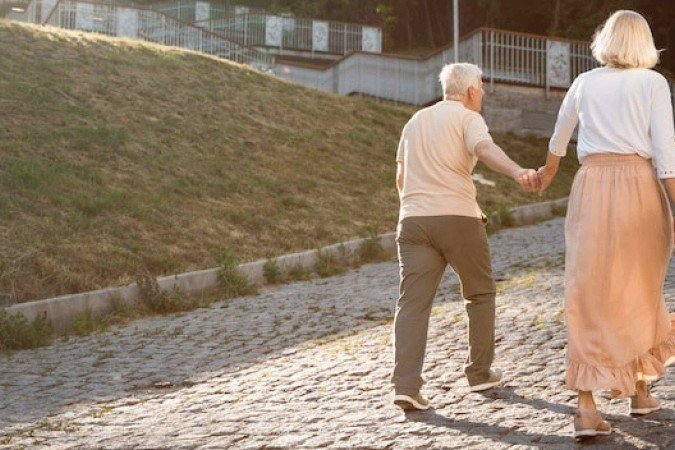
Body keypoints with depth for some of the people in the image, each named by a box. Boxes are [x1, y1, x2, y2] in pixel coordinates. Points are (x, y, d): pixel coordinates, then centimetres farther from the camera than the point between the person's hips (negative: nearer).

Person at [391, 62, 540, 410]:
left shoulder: (415, 121, 22)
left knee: (413, 302, -4)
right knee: (480, 293, 15)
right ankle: (479, 372, 21)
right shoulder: (468, 118, 1)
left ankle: (406, 385, -17)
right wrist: (518, 173, -39)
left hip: (413, 220, 5)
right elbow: (484, 148, -22)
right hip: (457, 218, -5)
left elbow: (401, 178, 26)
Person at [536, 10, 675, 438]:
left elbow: (560, 134, 31)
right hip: (640, 187, -1)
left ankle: (587, 407, -12)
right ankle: (640, 389, 29)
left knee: (589, 297, -1)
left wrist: (550, 169, 51)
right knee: (641, 290, 19)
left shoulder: (584, 83, 12)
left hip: (592, 186, 1)